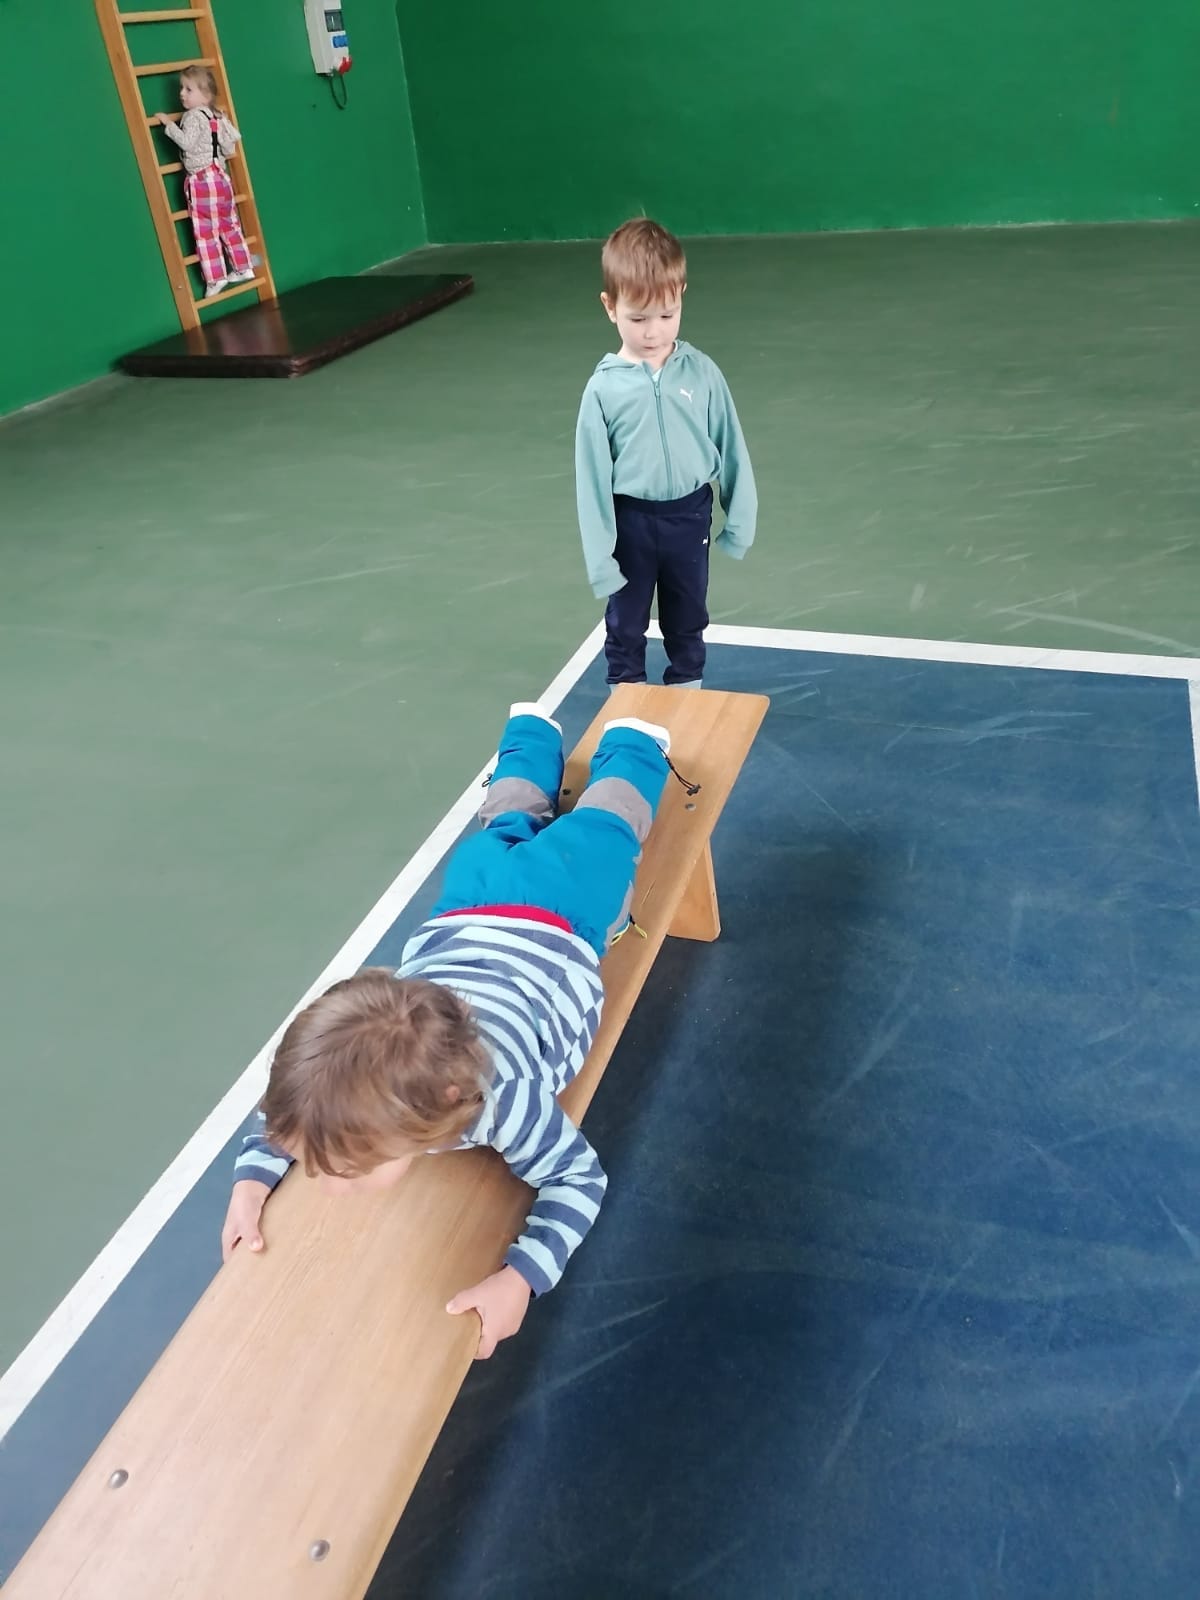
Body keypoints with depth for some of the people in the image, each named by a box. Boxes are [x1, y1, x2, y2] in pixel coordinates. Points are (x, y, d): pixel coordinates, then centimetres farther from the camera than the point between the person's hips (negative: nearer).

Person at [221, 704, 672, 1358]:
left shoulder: (502, 1091, -48)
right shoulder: (328, 1073, -34)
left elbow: (580, 1176, -31)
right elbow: (285, 1106, -10)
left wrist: (520, 1277, -42)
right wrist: (251, 1180, -25)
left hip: (555, 924, -3)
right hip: (466, 916, 3)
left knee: (599, 830, 31)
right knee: (504, 830, 38)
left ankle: (632, 740, 59)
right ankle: (534, 728, 65)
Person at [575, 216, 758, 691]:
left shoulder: (702, 373, -10)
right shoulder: (603, 388, -14)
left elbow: (731, 448, -1)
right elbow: (592, 477, -10)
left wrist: (739, 519, 2)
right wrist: (600, 558, -10)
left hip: (689, 515, 1)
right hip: (631, 519, -1)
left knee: (687, 619, 20)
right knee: (625, 622, 16)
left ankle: (687, 692, 40)